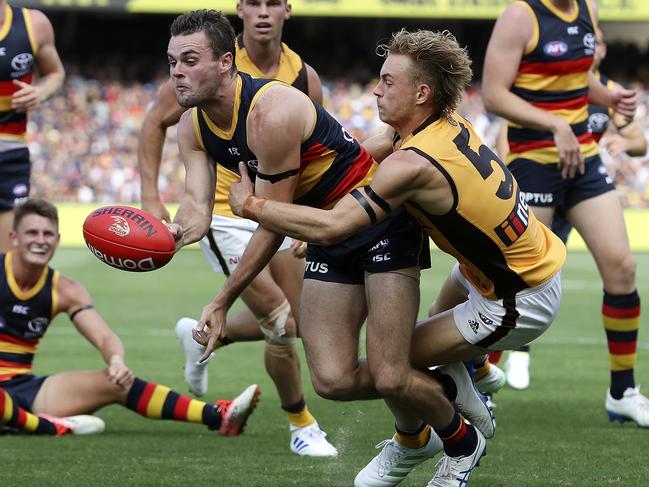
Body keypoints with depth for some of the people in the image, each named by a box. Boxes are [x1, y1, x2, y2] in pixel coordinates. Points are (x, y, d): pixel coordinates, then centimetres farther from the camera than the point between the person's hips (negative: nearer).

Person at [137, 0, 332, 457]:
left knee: (289, 325, 12)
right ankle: (302, 426, 9)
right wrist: (151, 197, -12)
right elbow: (156, 122, -6)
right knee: (283, 325, -12)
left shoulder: (304, 77, -4)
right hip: (224, 212, -5)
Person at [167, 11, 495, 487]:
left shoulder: (273, 113, -27)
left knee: (388, 378, -13)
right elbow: (198, 204, -13)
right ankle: (415, 439, 22)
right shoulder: (194, 127, -1)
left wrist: (222, 302, -22)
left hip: (382, 216, -8)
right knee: (333, 380, -6)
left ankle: (464, 440, 17)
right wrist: (175, 231, -38)